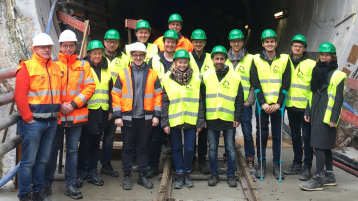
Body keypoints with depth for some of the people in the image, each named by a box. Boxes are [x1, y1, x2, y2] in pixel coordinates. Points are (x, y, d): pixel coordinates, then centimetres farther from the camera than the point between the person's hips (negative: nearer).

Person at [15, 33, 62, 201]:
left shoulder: (56, 68, 13)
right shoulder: (27, 67, -6)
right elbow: (20, 96, -11)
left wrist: (57, 115, 8)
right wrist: (28, 118, -12)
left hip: (52, 122, 6)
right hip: (33, 122, -6)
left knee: (43, 159, 13)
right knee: (29, 160, -2)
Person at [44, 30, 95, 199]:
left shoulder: (83, 65, 7)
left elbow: (89, 87, 1)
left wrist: (74, 104, -8)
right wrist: (59, 105, -12)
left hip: (76, 115, 2)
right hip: (56, 114, -1)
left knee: (72, 150, 7)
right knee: (53, 149, 7)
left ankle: (70, 185, 15)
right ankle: (47, 183, 21)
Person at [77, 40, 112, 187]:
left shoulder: (106, 70, 15)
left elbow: (110, 91, 19)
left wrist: (110, 110, 14)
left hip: (102, 112, 5)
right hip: (88, 111, -5)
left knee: (95, 142, 10)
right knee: (85, 142, -4)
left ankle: (92, 172, 18)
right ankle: (80, 172, 7)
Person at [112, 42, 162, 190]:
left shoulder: (152, 74, 6)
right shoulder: (123, 74, 3)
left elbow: (158, 95, 7)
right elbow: (116, 95, 2)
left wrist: (156, 115, 1)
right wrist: (117, 116, -4)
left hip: (146, 117, 1)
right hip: (128, 117, -1)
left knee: (143, 147, 9)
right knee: (128, 147, 6)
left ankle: (143, 176, 19)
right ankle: (127, 176, 16)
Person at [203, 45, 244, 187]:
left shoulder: (235, 77, 2)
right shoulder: (206, 76, 5)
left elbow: (239, 99, 4)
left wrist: (237, 118, -3)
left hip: (229, 119, -1)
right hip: (211, 119, 1)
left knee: (230, 148, 4)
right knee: (212, 148, 8)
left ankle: (231, 175, 15)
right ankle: (214, 174, 19)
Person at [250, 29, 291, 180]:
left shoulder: (284, 59, 4)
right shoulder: (256, 60, 3)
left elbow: (286, 84, -1)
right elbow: (255, 84, -2)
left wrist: (278, 103, -10)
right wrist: (263, 103, -11)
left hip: (278, 104, 0)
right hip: (262, 104, 0)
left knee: (277, 135, 4)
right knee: (261, 135, 3)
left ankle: (277, 166, 13)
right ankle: (261, 165, 13)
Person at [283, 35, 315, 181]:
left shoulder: (311, 64, -4)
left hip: (306, 106, -5)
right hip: (291, 105, 5)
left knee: (307, 137, -2)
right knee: (295, 136, 14)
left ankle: (307, 168, 6)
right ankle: (297, 164, 25)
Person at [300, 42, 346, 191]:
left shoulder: (337, 75, -7)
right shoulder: (317, 72, 16)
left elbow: (339, 99, -11)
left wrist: (334, 118, -16)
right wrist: (308, 112, 16)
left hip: (327, 116, -8)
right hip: (316, 114, 8)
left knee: (320, 146, -11)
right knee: (325, 146, 13)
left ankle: (318, 179, -8)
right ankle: (329, 176, 22)